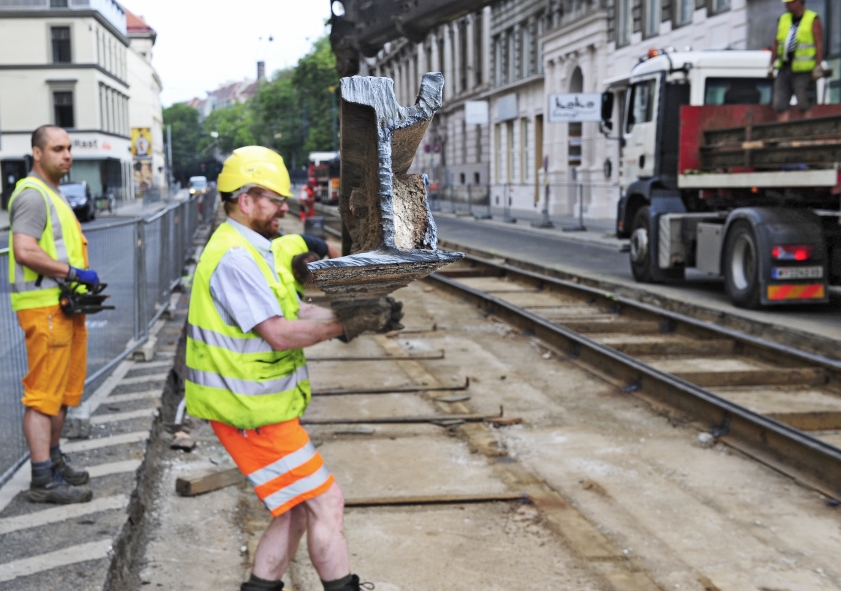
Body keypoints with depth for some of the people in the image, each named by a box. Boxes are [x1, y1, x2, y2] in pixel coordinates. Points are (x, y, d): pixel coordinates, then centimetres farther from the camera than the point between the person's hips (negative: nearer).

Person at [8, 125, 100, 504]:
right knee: (44, 394, -7)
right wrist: (74, 272, -20)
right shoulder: (32, 194, -13)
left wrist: (83, 282, 12)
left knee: (64, 390, 17)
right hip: (45, 308, -10)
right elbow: (25, 251, -24)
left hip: (66, 305, 10)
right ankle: (43, 480, -4)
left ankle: (53, 459, 30)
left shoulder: (53, 194, 20)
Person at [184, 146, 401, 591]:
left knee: (300, 507, 16)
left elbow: (297, 313, 11)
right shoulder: (235, 256, -19)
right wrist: (349, 324, -20)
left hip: (260, 404, 11)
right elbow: (279, 334, -25)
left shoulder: (252, 250, 16)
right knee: (325, 502, -5)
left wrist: (361, 313, -3)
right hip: (251, 411, -11)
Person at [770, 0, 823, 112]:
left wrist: (818, 66, -13)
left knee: (804, 105, -4)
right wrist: (772, 64, 13)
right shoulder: (783, 19, 16)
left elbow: (819, 45, -5)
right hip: (784, 69, 5)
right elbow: (776, 44, 18)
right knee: (779, 106, 0)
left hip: (803, 71, -5)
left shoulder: (813, 20, 0)